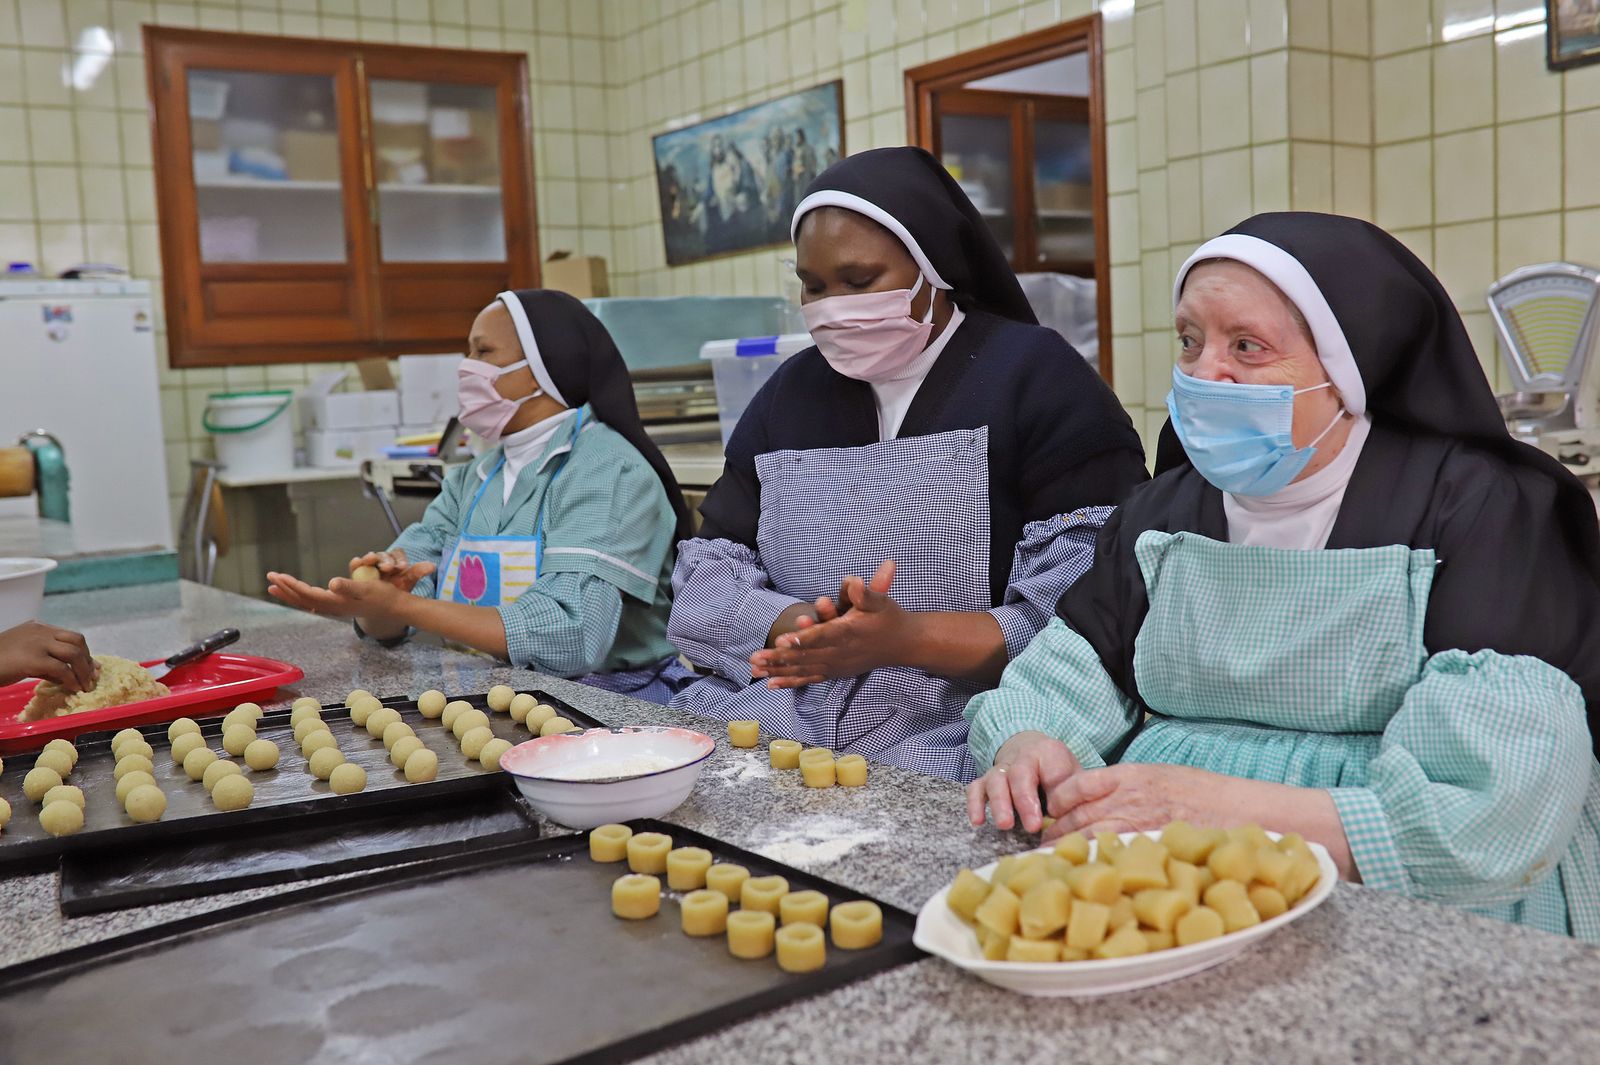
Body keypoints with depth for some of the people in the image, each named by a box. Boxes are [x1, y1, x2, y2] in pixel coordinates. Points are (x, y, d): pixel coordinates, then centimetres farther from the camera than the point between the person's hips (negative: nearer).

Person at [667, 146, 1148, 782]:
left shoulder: (1033, 379, -2)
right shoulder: (791, 393, 16)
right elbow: (704, 577, 10)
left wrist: (907, 638, -21)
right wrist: (789, 627, -11)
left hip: (958, 747, -6)